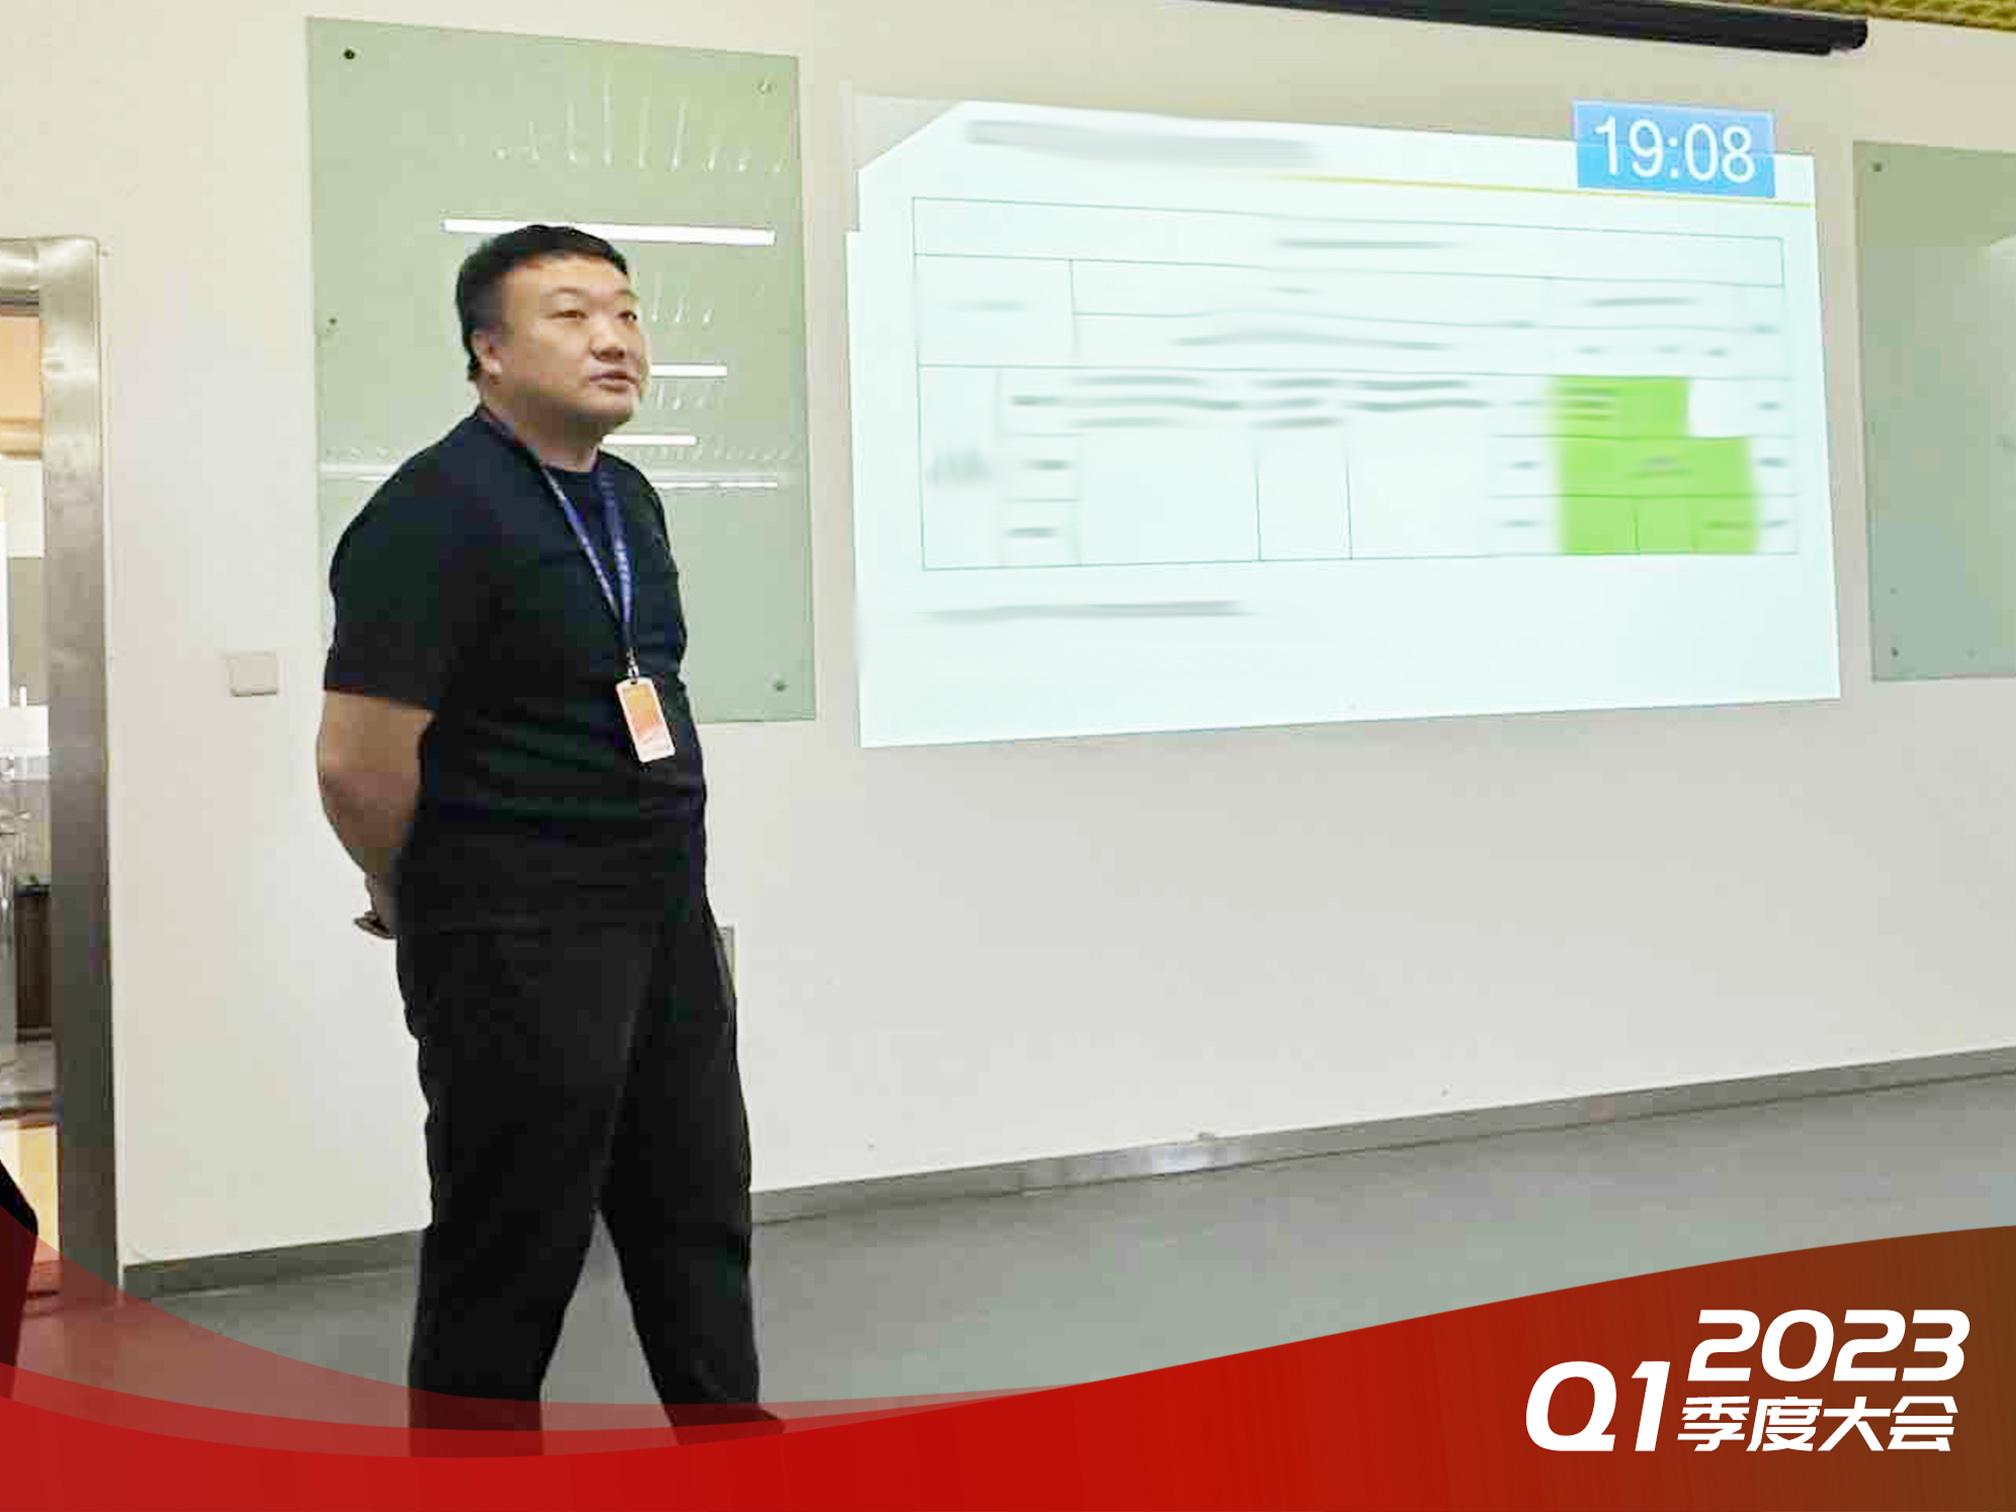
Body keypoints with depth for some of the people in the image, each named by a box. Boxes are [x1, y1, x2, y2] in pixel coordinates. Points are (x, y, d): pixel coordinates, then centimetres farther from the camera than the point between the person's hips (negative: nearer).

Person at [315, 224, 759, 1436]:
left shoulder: (629, 497, 10)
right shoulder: (436, 513, -17)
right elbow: (358, 764, -19)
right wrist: (423, 904, -4)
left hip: (669, 911, 8)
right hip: (516, 942, -8)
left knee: (699, 1210, 18)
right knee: (512, 1247, 6)